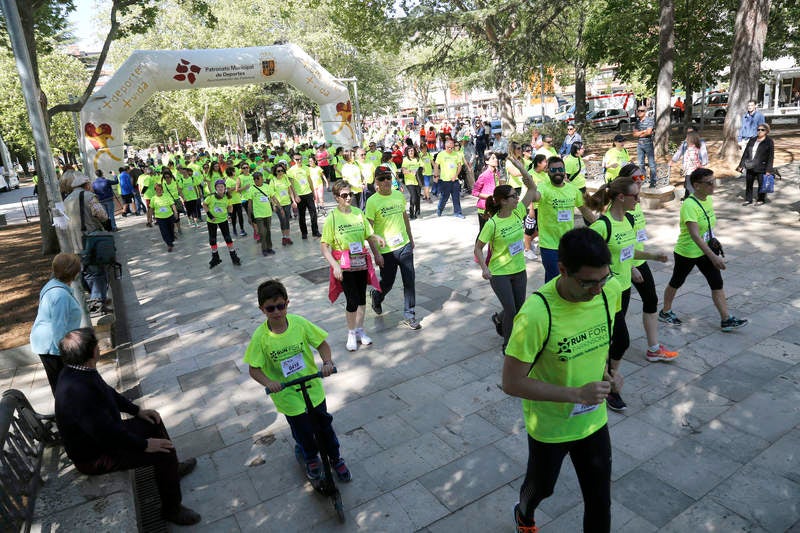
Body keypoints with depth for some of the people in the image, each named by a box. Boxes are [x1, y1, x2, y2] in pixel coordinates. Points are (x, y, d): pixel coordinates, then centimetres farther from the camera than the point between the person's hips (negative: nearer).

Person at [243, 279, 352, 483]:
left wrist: (327, 362, -22)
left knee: (324, 426, 17)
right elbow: (254, 369, -11)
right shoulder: (261, 336, -18)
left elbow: (322, 343, -5)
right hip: (288, 396, -1)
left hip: (313, 388, 1)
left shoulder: (299, 323, -16)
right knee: (303, 432, 15)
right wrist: (268, 383, -29)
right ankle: (311, 459, 48)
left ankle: (335, 459, 43)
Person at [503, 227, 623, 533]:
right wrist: (577, 394, -29)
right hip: (550, 426, -3)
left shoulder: (611, 289, -16)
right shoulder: (536, 313, -34)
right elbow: (512, 383, -26)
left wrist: (607, 369, -7)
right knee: (541, 487, 25)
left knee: (599, 501, 15)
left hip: (594, 418, 3)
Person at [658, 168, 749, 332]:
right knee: (676, 282, 11)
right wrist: (713, 256, -35)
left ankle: (726, 320, 13)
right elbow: (695, 234, -33)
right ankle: (665, 312, 31)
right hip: (687, 252, -7)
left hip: (706, 251, 7)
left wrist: (713, 242, 19)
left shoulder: (709, 199, 0)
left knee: (717, 283, 6)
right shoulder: (689, 205, -27)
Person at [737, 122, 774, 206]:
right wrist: (741, 165, 8)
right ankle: (748, 200, 22)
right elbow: (745, 153, 12)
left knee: (761, 184, 7)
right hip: (750, 167, 5)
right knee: (748, 184, 10)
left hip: (761, 168, -5)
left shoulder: (769, 142, -6)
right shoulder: (752, 140, 8)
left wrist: (769, 169, -14)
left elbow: (771, 156, -9)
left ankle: (761, 200, 21)